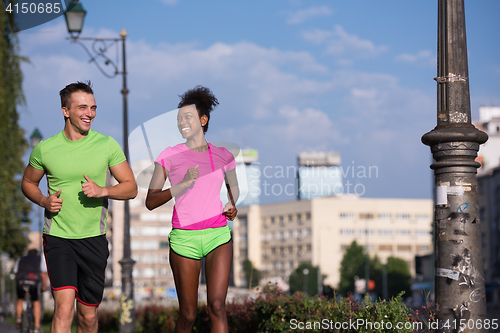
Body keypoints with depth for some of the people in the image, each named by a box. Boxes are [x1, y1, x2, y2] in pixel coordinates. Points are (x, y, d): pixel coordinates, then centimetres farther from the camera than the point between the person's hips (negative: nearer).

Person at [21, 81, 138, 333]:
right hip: (57, 237, -2)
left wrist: (102, 191, -16)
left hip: (94, 239, 2)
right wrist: (44, 201, -6)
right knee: (64, 307, -19)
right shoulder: (44, 149, -2)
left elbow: (131, 188, 3)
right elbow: (28, 183, 15)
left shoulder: (107, 145, -1)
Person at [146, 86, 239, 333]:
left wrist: (231, 205, 8)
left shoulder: (222, 155, 9)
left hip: (218, 235, 1)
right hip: (184, 237, -1)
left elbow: (233, 187, 30)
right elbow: (150, 201, -3)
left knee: (217, 305, -14)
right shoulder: (170, 156, 3)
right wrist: (183, 185, -15)